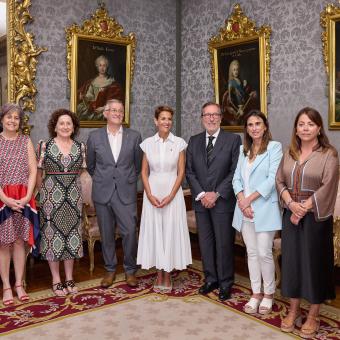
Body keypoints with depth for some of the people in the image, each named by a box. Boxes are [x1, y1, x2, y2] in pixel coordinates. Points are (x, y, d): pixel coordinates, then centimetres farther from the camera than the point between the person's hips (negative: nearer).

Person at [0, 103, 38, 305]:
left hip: (23, 199, 2)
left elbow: (33, 171, 3)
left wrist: (27, 196, -9)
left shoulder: (26, 141, 8)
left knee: (20, 241, 7)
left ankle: (19, 284, 17)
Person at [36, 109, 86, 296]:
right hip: (51, 197, -3)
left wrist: (70, 185, 7)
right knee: (53, 235, 3)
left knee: (72, 235, 8)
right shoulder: (45, 145, -4)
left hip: (73, 197, 3)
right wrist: (43, 192, 4)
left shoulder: (80, 147, 4)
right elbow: (38, 173, 1)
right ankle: (56, 280, 17)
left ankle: (69, 278, 22)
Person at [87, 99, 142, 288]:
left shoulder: (134, 136, 2)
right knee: (107, 234, 9)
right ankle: (110, 270, 25)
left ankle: (130, 270, 16)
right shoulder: (95, 137, 4)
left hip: (126, 193, -1)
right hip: (102, 193, 1)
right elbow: (90, 165, 15)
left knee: (130, 232, -3)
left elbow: (138, 165, 12)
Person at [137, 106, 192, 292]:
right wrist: (150, 195, -8)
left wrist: (170, 196, -12)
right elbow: (144, 172, 4)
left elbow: (181, 172, -3)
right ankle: (159, 275, 20)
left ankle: (168, 276, 18)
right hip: (152, 193, 2)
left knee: (171, 231, 4)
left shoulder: (179, 143, -2)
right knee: (154, 231, 6)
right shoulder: (148, 143, 3)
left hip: (172, 192, -1)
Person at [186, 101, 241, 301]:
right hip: (201, 201, 4)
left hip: (223, 201, -4)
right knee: (205, 242, 11)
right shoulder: (194, 141, 10)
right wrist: (201, 194, -6)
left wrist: (216, 194, -12)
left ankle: (225, 283, 18)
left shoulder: (233, 139, -2)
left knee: (224, 243, 3)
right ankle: (211, 279, 25)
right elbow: (189, 171, 7)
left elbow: (235, 171, -7)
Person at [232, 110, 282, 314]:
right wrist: (242, 201, -8)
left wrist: (250, 199, -13)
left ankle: (269, 294, 16)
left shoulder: (274, 147, -3)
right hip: (244, 208, 5)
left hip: (264, 208, -5)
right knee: (252, 253, 10)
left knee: (264, 253, -3)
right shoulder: (243, 150, 14)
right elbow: (237, 178, 8)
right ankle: (256, 294, 21)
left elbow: (272, 179, -12)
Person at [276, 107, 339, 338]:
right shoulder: (289, 153, 9)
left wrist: (303, 208, -14)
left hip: (315, 217, -4)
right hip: (291, 215, 5)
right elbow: (280, 181, 5)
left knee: (315, 262, 4)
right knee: (292, 260, 9)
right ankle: (294, 311, 24)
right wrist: (291, 203, -11)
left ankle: (313, 316, 19)